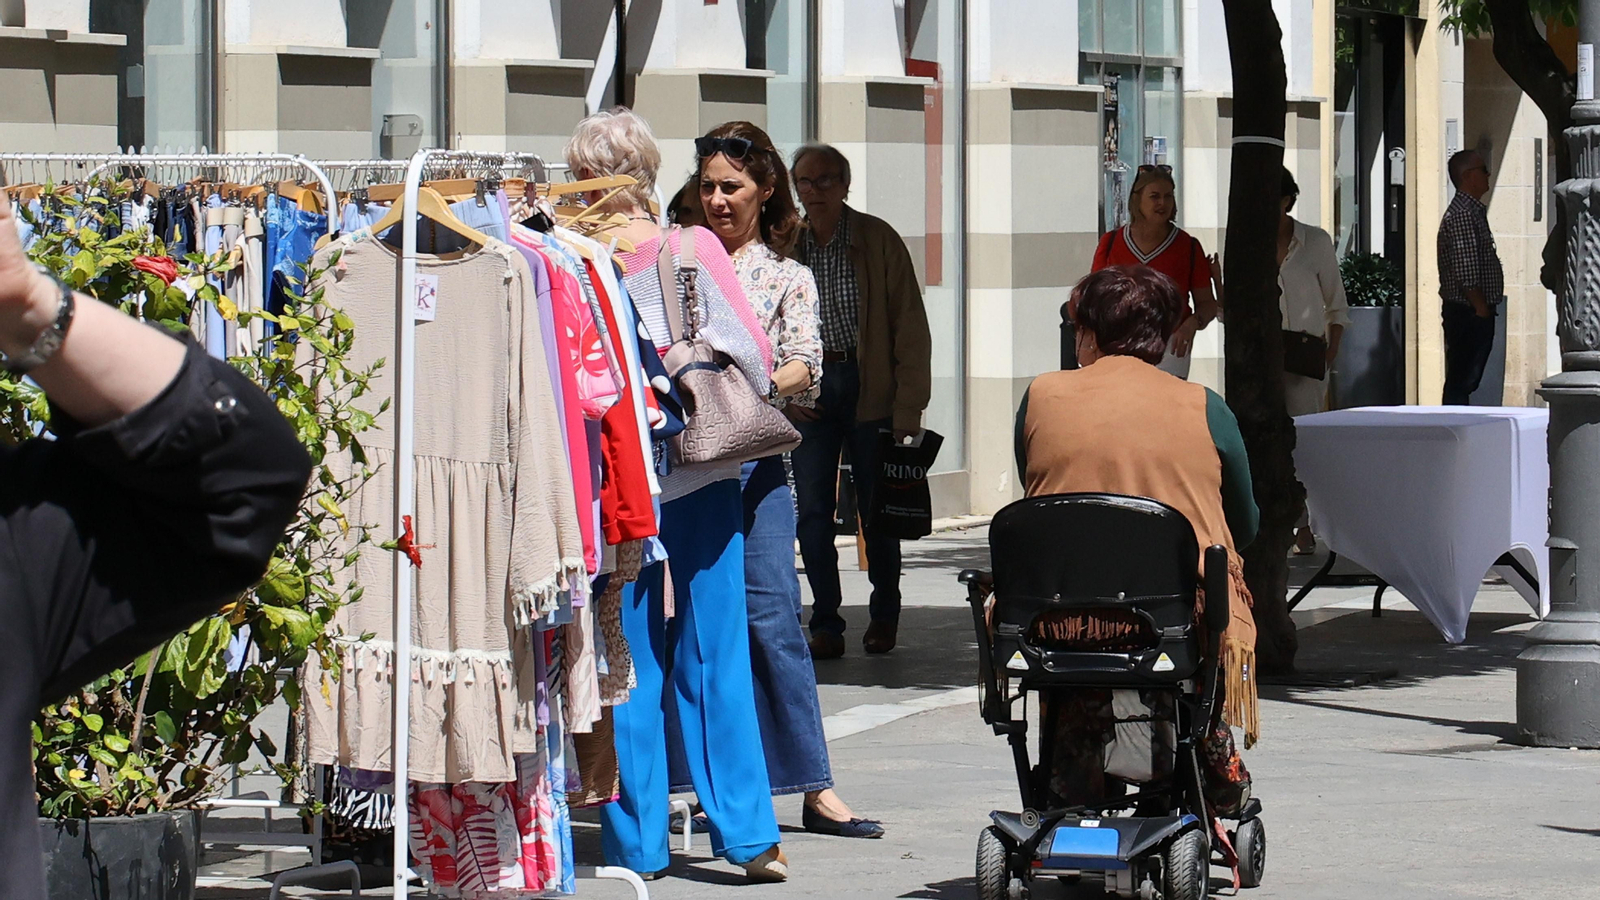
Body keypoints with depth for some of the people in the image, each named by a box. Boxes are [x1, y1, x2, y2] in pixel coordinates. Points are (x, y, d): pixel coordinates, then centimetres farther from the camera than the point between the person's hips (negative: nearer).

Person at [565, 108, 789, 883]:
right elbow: (756, 356, -2)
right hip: (707, 477, 1)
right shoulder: (696, 249, -2)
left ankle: (637, 841, 8)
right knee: (716, 659, 6)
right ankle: (748, 834, 4)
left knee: (631, 664, 6)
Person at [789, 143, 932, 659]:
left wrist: (908, 407, -11)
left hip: (869, 386, -2)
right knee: (812, 510, -2)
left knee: (877, 509, 5)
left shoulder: (878, 241, -4)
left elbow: (910, 327, -5)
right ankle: (825, 625, 3)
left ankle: (885, 616, 21)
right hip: (806, 389, 2)